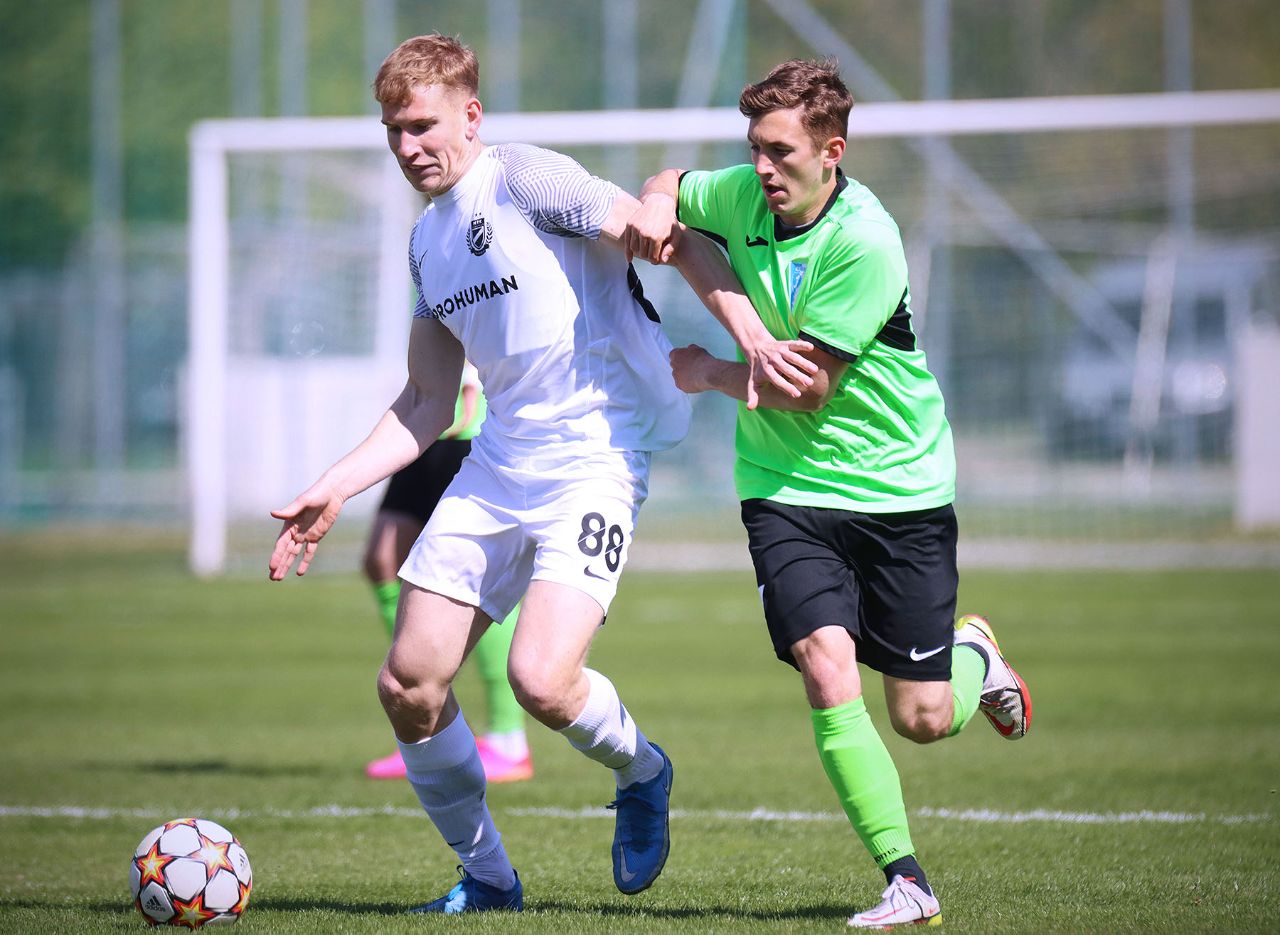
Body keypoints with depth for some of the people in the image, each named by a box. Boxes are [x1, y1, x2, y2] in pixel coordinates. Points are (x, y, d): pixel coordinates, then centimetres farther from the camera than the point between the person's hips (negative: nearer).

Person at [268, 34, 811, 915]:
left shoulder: (522, 178, -9)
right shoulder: (428, 241, 15)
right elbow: (426, 405, 20)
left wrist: (754, 340, -23)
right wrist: (333, 492, 12)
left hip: (595, 460, -8)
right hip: (498, 464, 8)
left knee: (542, 682, -23)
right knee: (409, 686, 0)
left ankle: (641, 771, 11)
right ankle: (486, 876, 19)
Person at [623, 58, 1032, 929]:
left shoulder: (865, 242, -22)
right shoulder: (745, 196, -4)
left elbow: (808, 388, -20)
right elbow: (670, 187, 19)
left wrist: (710, 374, -6)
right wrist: (657, 208, -5)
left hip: (899, 488, -4)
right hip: (788, 487, 4)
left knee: (922, 720, 3)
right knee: (826, 666, -19)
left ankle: (971, 653, 40)